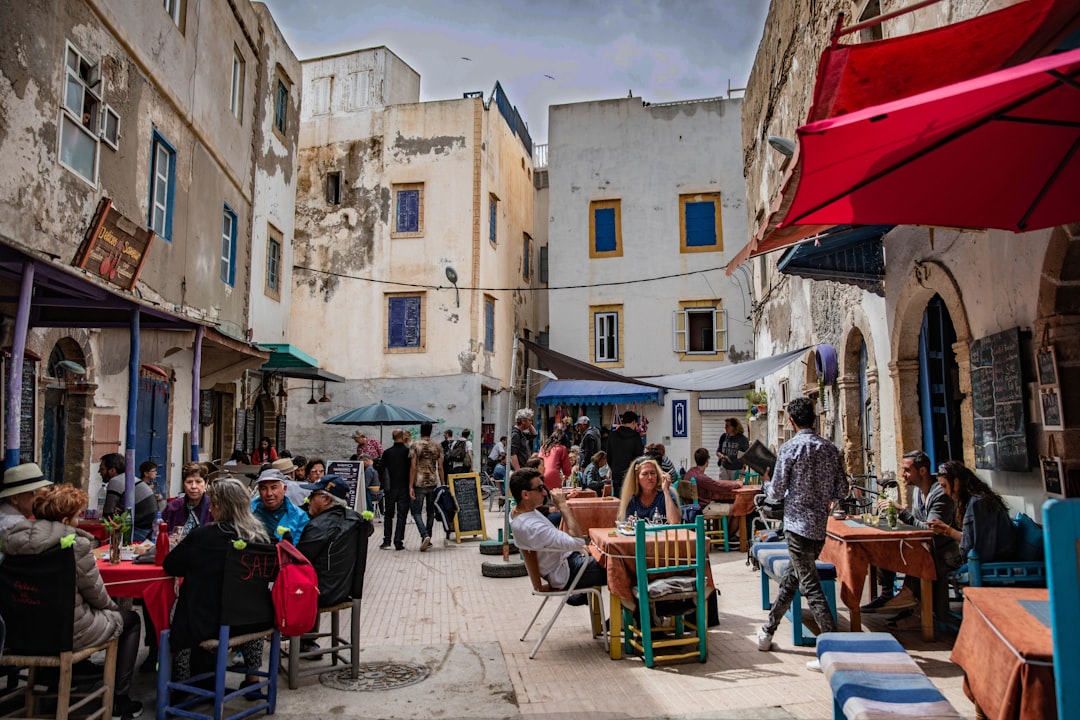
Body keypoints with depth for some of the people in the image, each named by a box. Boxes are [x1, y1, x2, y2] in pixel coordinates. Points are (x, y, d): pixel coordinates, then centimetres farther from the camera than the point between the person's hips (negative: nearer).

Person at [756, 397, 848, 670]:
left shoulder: (790, 448, -12)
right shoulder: (830, 448, 5)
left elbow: (776, 492, -9)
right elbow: (842, 491, 7)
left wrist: (766, 481, 12)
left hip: (798, 525, -7)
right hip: (820, 527, 7)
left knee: (811, 587, -4)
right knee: (789, 580, 18)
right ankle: (767, 632, 32)